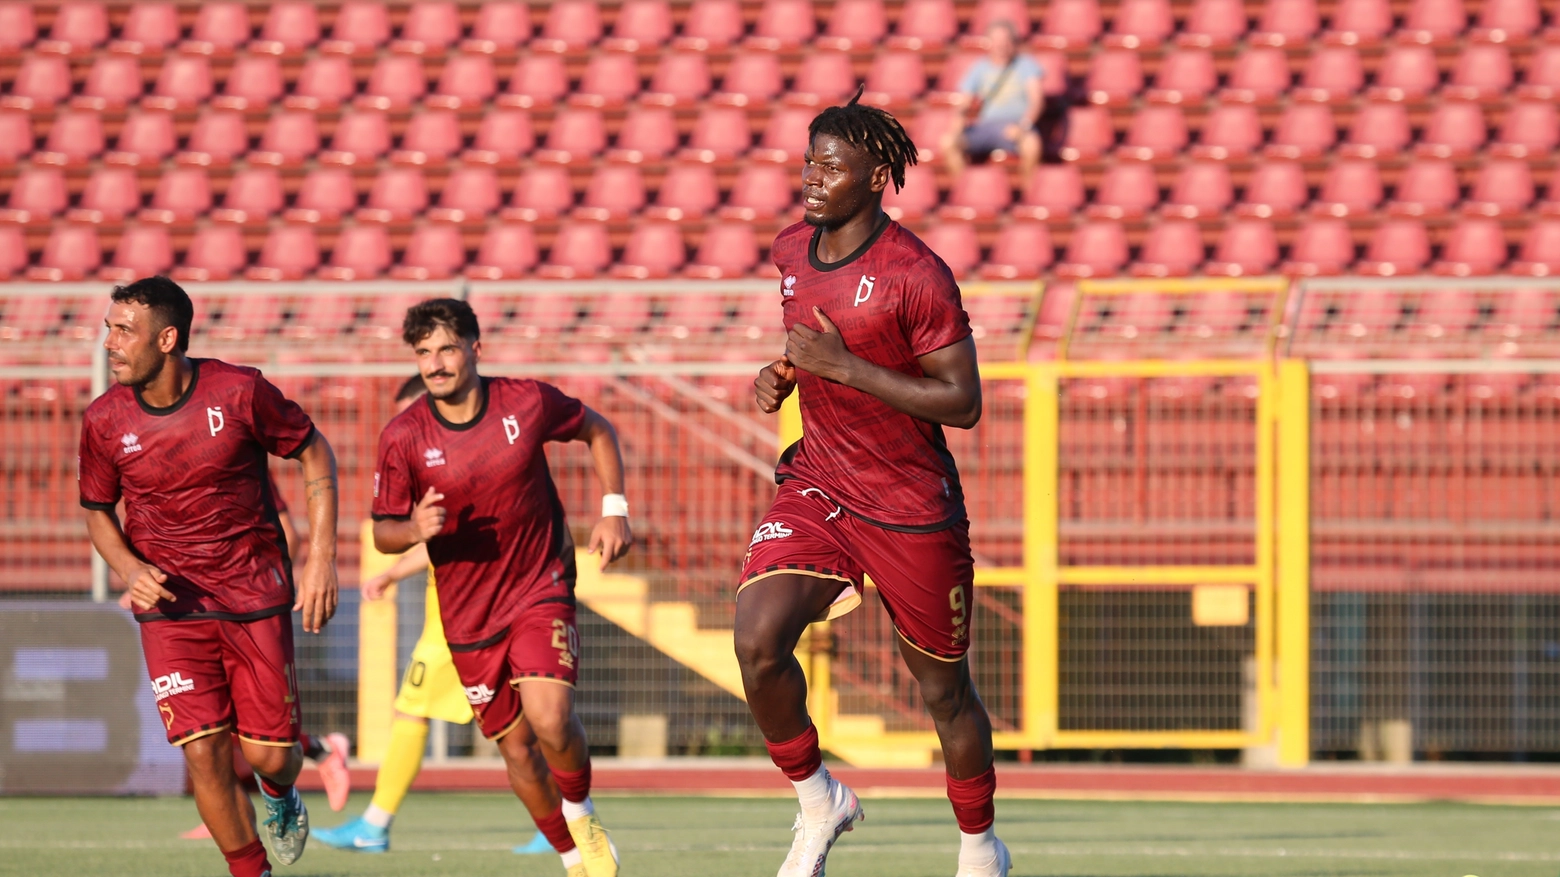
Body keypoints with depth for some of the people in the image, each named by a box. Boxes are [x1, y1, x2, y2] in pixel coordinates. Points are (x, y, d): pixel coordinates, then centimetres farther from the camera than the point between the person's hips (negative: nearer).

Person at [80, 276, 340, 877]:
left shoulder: (239, 393, -13)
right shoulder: (105, 421, -7)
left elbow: (315, 453, 1)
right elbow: (97, 511, 10)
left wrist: (321, 557, -5)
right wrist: (130, 570, -10)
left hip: (256, 594, -1)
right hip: (171, 605, 1)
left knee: (270, 755, 1)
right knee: (205, 754, -11)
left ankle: (279, 795, 39)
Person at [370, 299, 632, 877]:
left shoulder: (529, 402, -10)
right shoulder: (403, 438, -10)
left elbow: (599, 431, 10)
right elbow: (382, 533, -1)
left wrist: (613, 510, 0)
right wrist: (415, 529, -25)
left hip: (542, 588, -2)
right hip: (467, 611, 2)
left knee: (550, 720, -22)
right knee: (516, 748, 7)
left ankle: (580, 812, 9)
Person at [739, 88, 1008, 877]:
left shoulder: (915, 274, -17)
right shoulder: (792, 250, 4)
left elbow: (962, 403, -19)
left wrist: (841, 366, -23)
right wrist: (784, 374, 1)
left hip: (911, 508, -5)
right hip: (815, 486, 5)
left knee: (944, 691, 9)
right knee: (757, 641, -20)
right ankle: (817, 802, 1)